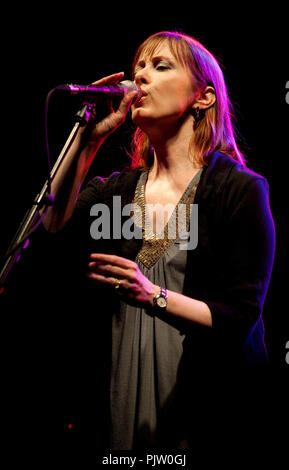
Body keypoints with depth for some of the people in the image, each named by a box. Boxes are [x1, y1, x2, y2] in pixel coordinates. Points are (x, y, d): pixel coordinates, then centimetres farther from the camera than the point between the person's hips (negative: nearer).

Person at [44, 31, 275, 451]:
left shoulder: (241, 189, -7)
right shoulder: (119, 189, 10)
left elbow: (241, 317, -12)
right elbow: (50, 227, -7)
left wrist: (154, 296, -26)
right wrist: (88, 139, -8)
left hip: (206, 400, -4)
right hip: (125, 393, 5)